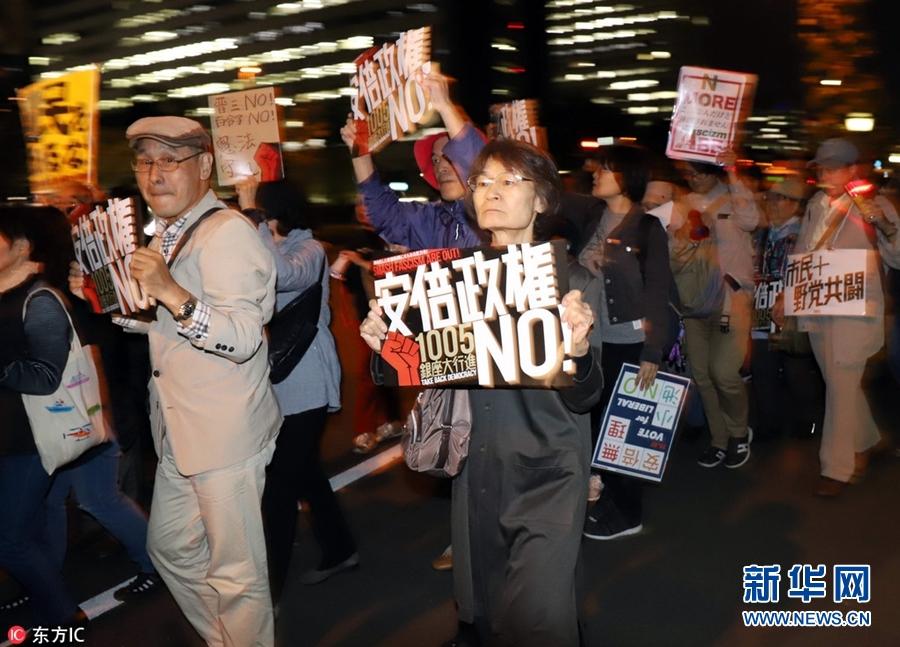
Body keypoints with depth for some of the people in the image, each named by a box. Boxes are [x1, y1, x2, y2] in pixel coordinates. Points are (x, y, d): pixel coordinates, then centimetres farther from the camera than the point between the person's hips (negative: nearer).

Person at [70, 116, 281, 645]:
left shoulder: (228, 232, -16)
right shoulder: (167, 235, 13)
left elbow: (243, 338, -25)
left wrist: (170, 292, -35)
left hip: (227, 432, -10)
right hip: (180, 433, 10)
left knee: (236, 572, 2)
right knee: (172, 548, 22)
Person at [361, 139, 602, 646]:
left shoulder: (571, 280, -8)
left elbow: (583, 399, -11)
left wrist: (578, 348, -31)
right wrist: (386, 344, -9)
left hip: (546, 476, -4)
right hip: (477, 473, 4)